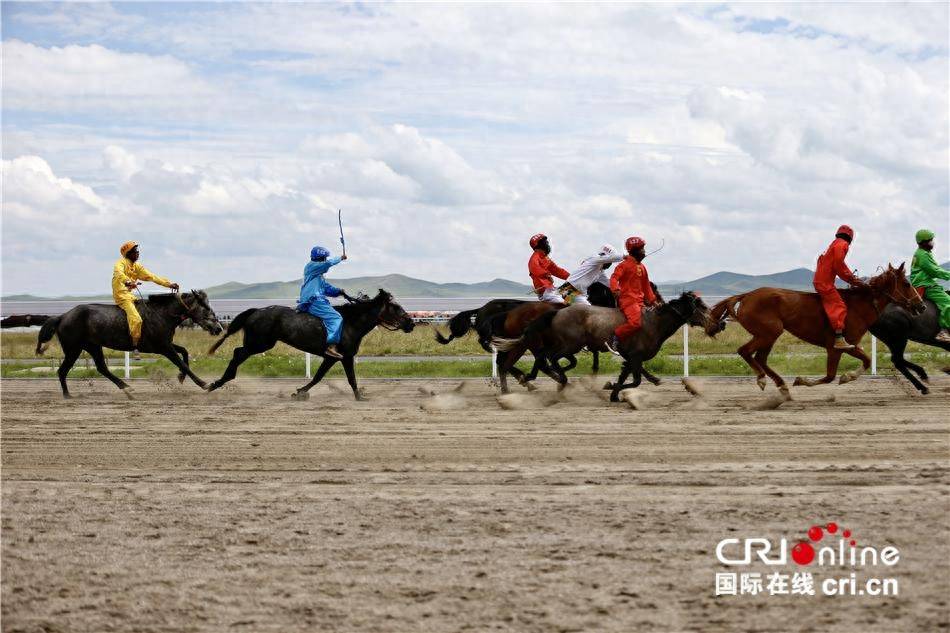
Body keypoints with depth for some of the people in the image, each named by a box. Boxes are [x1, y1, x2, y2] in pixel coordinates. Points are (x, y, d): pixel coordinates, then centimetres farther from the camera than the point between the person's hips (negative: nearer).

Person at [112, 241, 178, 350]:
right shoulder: (121, 263, -7)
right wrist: (128, 282, -51)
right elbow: (118, 273, -30)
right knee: (136, 319, -25)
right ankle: (135, 346, -24)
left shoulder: (137, 267, 15)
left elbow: (152, 276, 14)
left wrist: (169, 284, 6)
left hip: (131, 296, 9)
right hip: (121, 296, -9)